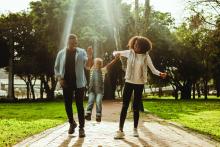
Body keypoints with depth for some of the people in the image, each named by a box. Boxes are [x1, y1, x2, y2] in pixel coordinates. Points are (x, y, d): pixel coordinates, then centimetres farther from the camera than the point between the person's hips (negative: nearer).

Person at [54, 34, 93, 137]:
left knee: (79, 105, -3)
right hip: (66, 83, 2)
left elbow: (87, 66, -8)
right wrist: (59, 78, -4)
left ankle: (81, 128, 1)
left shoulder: (81, 52, 1)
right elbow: (56, 67, 10)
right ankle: (72, 123, 30)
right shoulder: (61, 53, 5)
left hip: (79, 83, -2)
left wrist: (90, 56, -24)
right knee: (68, 104, 9)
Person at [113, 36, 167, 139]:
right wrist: (116, 54, -18)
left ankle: (135, 129, 21)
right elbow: (116, 53, 7)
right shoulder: (129, 53, -4)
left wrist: (160, 74, -31)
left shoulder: (146, 56, -7)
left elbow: (153, 69, -10)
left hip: (139, 84, -1)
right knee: (125, 106, -3)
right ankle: (120, 131, -2)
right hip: (129, 82, 1)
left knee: (136, 107, 7)